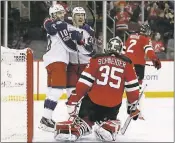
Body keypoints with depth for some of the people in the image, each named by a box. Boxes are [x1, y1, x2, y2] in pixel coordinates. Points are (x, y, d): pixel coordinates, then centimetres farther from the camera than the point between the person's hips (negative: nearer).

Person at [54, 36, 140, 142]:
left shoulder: (97, 59, 2)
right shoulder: (126, 63, 4)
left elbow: (84, 81, -2)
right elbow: (132, 87, 6)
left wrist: (74, 100, 4)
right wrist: (133, 105, 19)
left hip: (93, 100, -1)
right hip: (113, 105, 1)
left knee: (84, 120, 19)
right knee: (110, 119, 29)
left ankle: (73, 131, -11)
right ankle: (109, 126, -5)